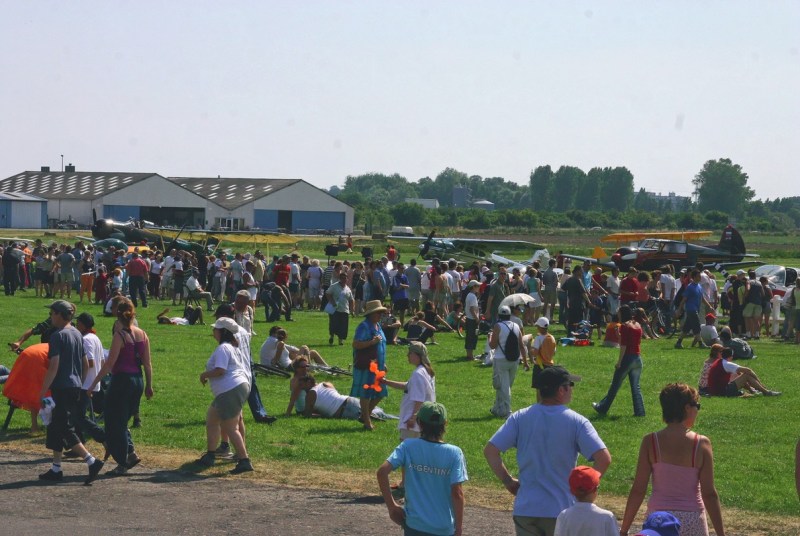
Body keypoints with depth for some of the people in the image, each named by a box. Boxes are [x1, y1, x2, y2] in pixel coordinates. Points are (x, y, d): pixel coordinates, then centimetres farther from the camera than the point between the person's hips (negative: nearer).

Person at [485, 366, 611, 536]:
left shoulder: (520, 418, -1)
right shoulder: (576, 422, -8)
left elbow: (490, 451, -7)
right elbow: (604, 459, -17)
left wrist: (508, 481, 3)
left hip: (525, 509, 2)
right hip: (562, 509, -2)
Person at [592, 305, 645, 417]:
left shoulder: (624, 326, -12)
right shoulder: (637, 325, 9)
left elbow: (623, 346, -16)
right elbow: (638, 343, 13)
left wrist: (619, 361, -14)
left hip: (627, 358, -6)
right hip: (637, 358, 6)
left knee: (615, 386, 4)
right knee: (636, 387, 10)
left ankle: (602, 408, 15)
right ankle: (639, 411, 6)